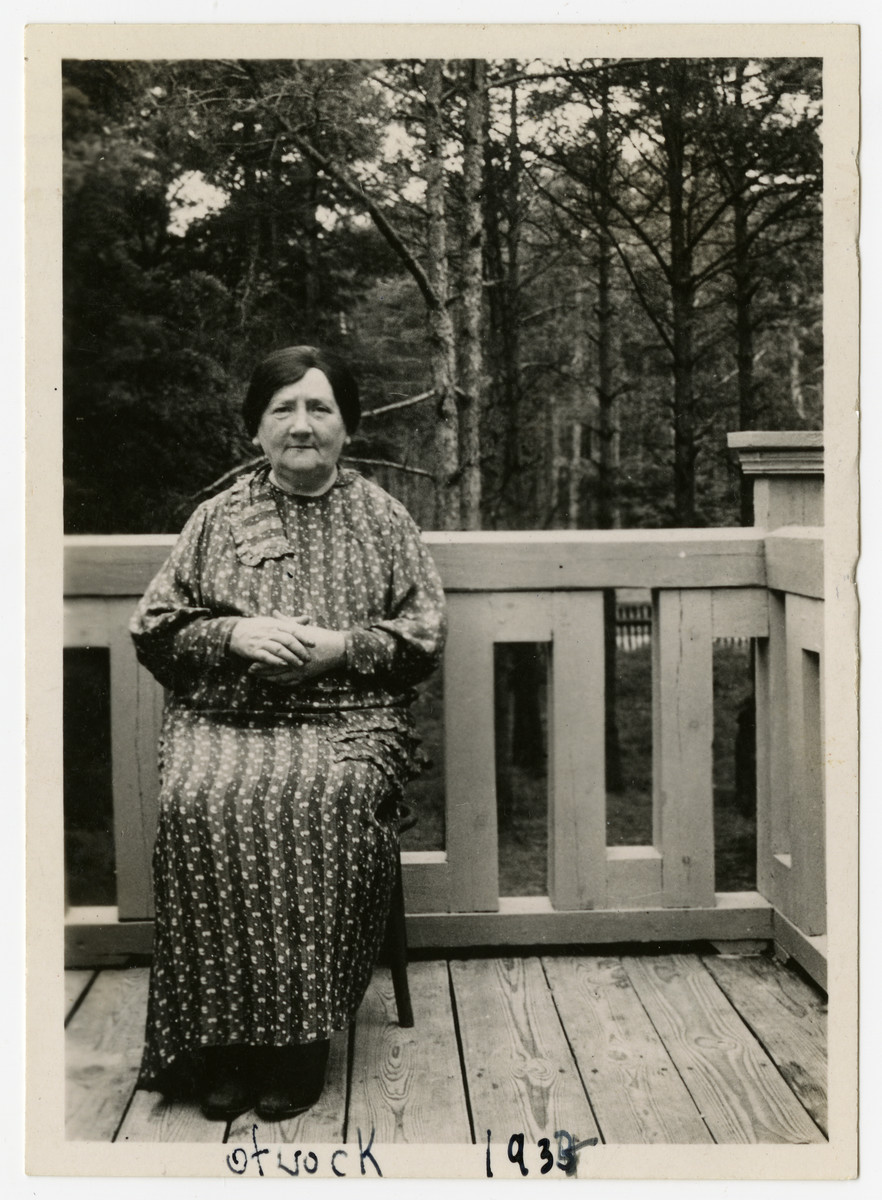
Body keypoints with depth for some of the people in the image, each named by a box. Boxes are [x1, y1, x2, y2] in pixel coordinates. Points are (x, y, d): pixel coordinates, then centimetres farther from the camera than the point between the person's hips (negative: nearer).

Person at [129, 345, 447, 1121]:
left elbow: (424, 638, 8)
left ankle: (300, 1037, -22)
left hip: (347, 718, -1)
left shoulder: (381, 520, 13)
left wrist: (342, 646, -9)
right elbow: (154, 629, 12)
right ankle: (218, 1041, -19)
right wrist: (234, 633, -7)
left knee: (325, 804, -34)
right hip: (223, 716, 2)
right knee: (200, 804, -30)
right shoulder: (219, 519, 16)